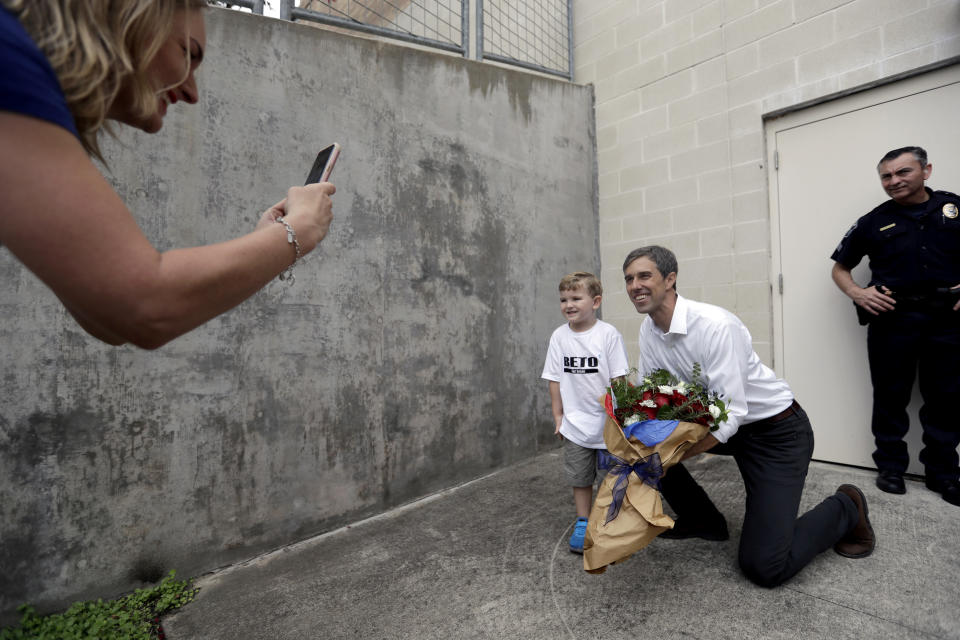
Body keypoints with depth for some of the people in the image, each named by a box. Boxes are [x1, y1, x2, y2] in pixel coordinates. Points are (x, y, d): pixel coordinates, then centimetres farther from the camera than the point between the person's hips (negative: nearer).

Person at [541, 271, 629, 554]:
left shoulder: (608, 334, -13)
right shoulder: (559, 336, -4)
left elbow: (618, 378, -10)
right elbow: (554, 379, 1)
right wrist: (558, 416, 2)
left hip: (607, 423, -2)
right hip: (576, 423, 3)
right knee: (580, 477, 15)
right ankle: (582, 523, 34)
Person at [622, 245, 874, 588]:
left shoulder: (714, 325, -30)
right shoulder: (648, 329, -6)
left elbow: (730, 417, -31)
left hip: (777, 430, -7)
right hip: (713, 419, 7)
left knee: (764, 567, -10)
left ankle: (845, 509, 18)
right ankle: (701, 520, 14)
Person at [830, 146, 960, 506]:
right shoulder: (873, 222, 5)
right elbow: (839, 268, 11)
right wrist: (856, 293, -8)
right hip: (892, 319, -1)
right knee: (891, 396, 5)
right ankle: (891, 466, 17)